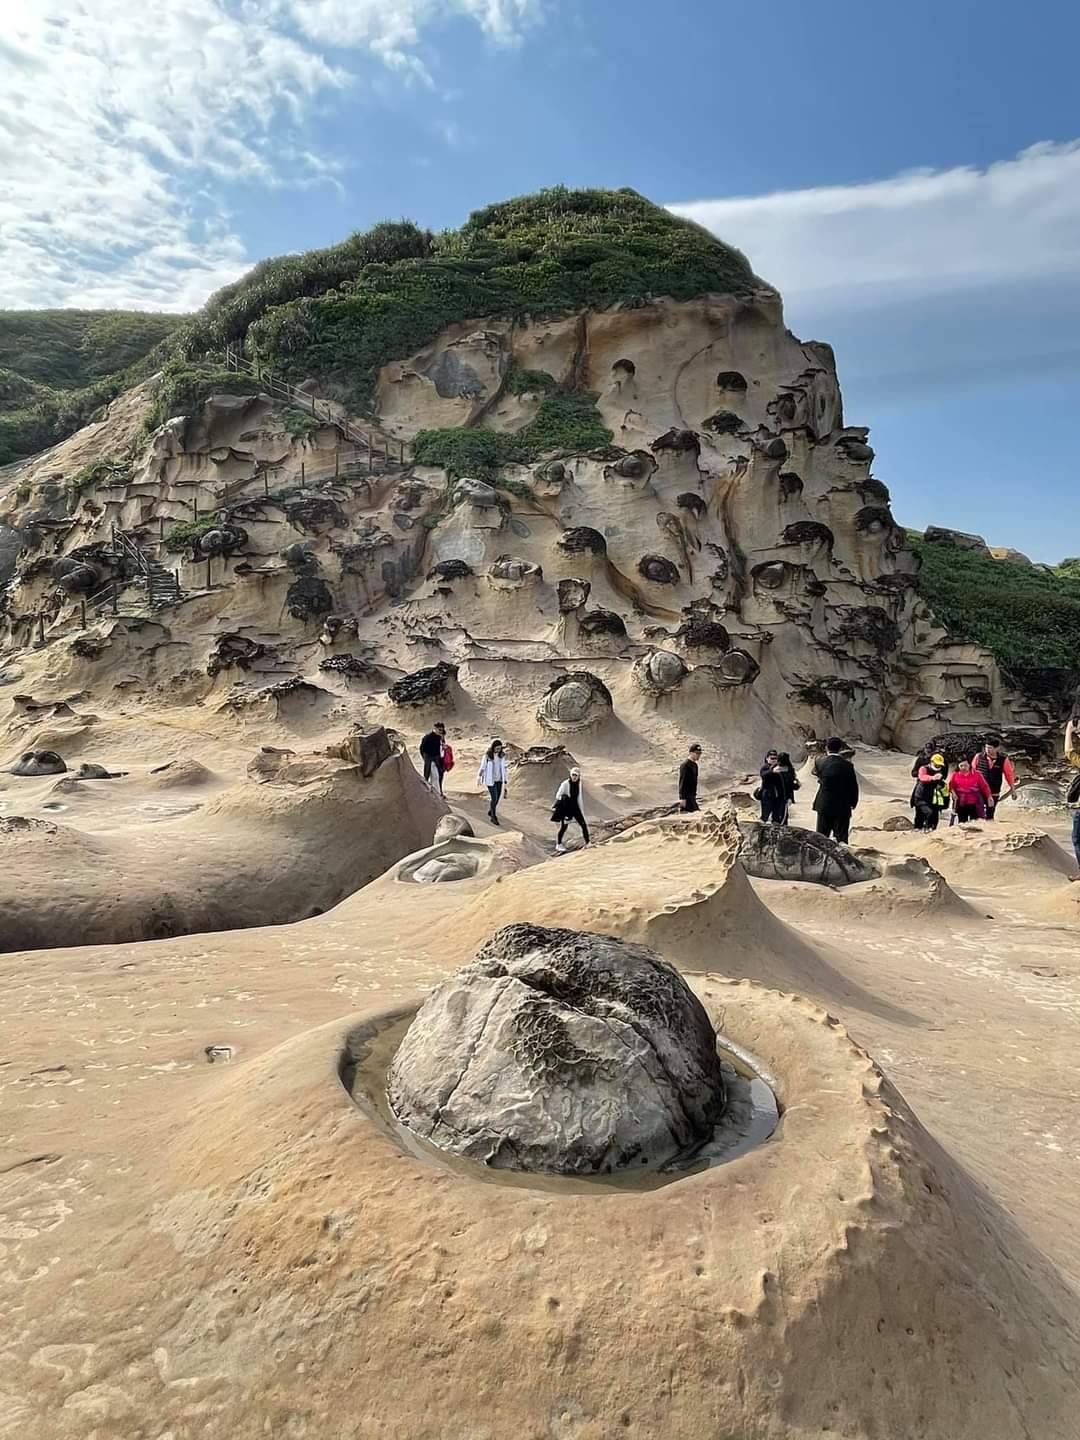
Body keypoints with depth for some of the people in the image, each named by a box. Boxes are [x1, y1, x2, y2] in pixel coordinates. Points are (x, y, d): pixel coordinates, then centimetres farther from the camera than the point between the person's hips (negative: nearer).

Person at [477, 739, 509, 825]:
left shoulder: (502, 756, -3)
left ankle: (490, 812, 37)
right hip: (490, 780, -4)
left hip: (499, 780, 4)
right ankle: (493, 817, 8)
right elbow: (482, 768, -5)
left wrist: (505, 782, 3)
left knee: (497, 798, 11)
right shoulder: (487, 756, -15)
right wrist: (478, 778, 4)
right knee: (494, 798, -8)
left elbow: (504, 768, 3)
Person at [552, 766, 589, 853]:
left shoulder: (579, 783, 3)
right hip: (566, 807, -5)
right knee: (564, 826, 3)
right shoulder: (565, 784, -15)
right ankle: (559, 844, 21)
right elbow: (558, 795, -12)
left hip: (575, 806, 5)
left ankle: (587, 843, 12)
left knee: (583, 824, 1)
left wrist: (581, 809, 14)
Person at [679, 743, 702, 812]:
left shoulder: (695, 765, 13)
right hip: (686, 796, -10)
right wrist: (682, 798, -22)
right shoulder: (685, 765, -16)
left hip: (691, 796, 10)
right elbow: (682, 782, -19)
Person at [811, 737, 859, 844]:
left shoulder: (820, 762, -7)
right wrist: (852, 803, 10)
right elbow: (854, 786, -4)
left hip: (824, 805, 2)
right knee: (841, 838, 3)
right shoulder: (847, 765, -10)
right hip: (843, 807, -1)